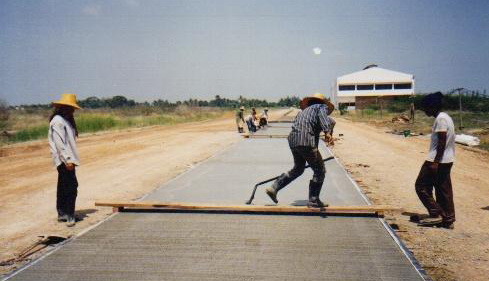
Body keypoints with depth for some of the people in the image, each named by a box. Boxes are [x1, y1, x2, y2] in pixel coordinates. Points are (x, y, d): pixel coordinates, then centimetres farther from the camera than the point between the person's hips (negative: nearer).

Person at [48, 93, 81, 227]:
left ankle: (62, 214, 22)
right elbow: (59, 142, -19)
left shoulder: (65, 120, 18)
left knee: (63, 187, 14)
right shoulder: (57, 121, -13)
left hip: (66, 160, 11)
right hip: (64, 160, -11)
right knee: (72, 186, -12)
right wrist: (67, 159, -23)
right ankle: (69, 216, -10)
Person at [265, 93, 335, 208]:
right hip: (306, 141, -8)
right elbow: (323, 117, -14)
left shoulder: (303, 111, 31)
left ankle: (273, 188, 24)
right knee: (320, 170, 6)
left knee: (298, 169, 25)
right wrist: (328, 133, -30)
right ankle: (313, 201, 10)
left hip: (292, 140, 8)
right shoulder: (322, 107, 10)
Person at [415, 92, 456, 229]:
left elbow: (442, 142, -21)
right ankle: (448, 219, 15)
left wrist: (435, 162, -22)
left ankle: (436, 215, -1)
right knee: (444, 190, 12)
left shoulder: (440, 119, -15)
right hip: (447, 161, 10)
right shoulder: (446, 117, 15)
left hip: (438, 161, -10)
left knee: (421, 186, -2)